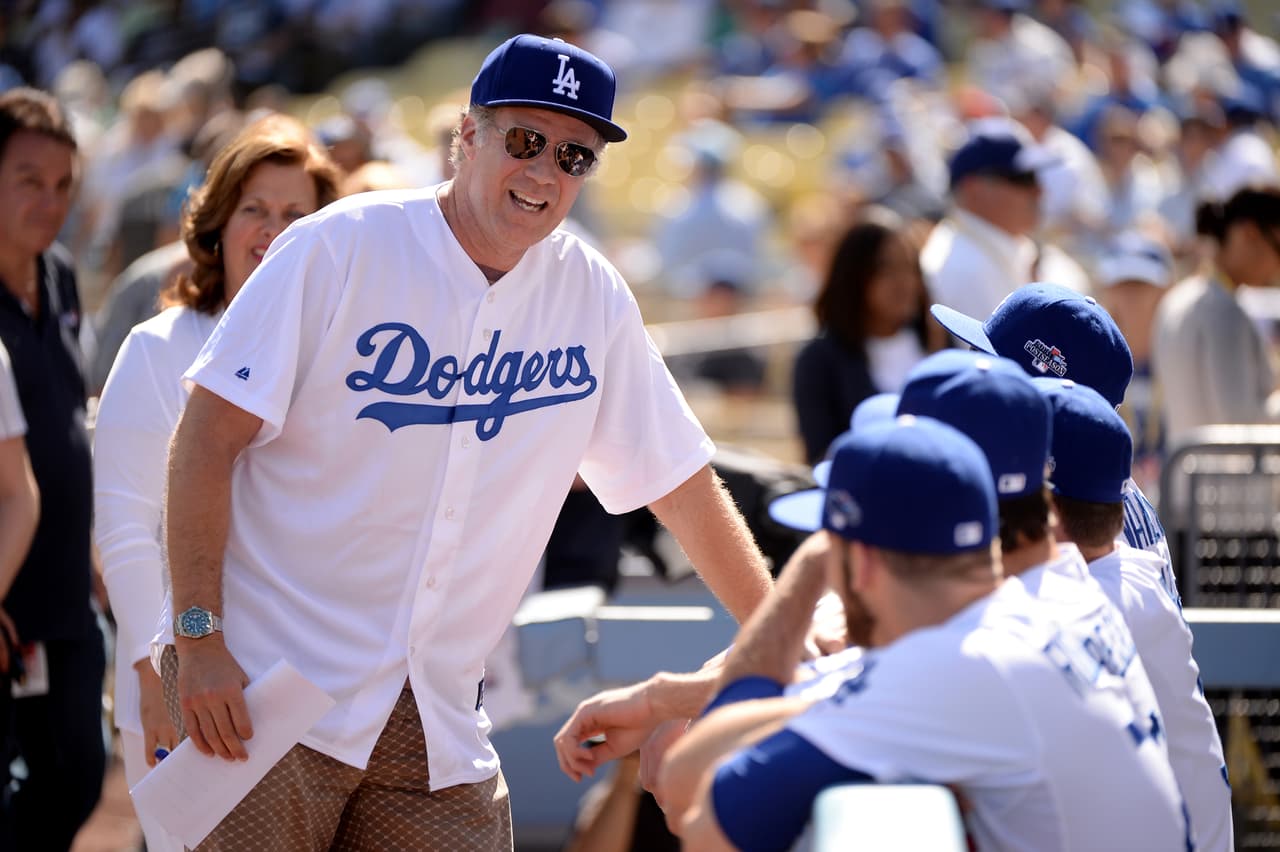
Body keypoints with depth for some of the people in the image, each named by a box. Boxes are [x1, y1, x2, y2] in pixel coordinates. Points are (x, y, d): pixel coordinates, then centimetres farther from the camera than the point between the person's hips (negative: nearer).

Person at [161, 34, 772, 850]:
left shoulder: (593, 298, 5)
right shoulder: (341, 248, -8)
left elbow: (681, 483, 13)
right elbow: (211, 436, -9)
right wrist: (198, 638, -16)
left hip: (439, 719, 4)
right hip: (267, 688, -4)